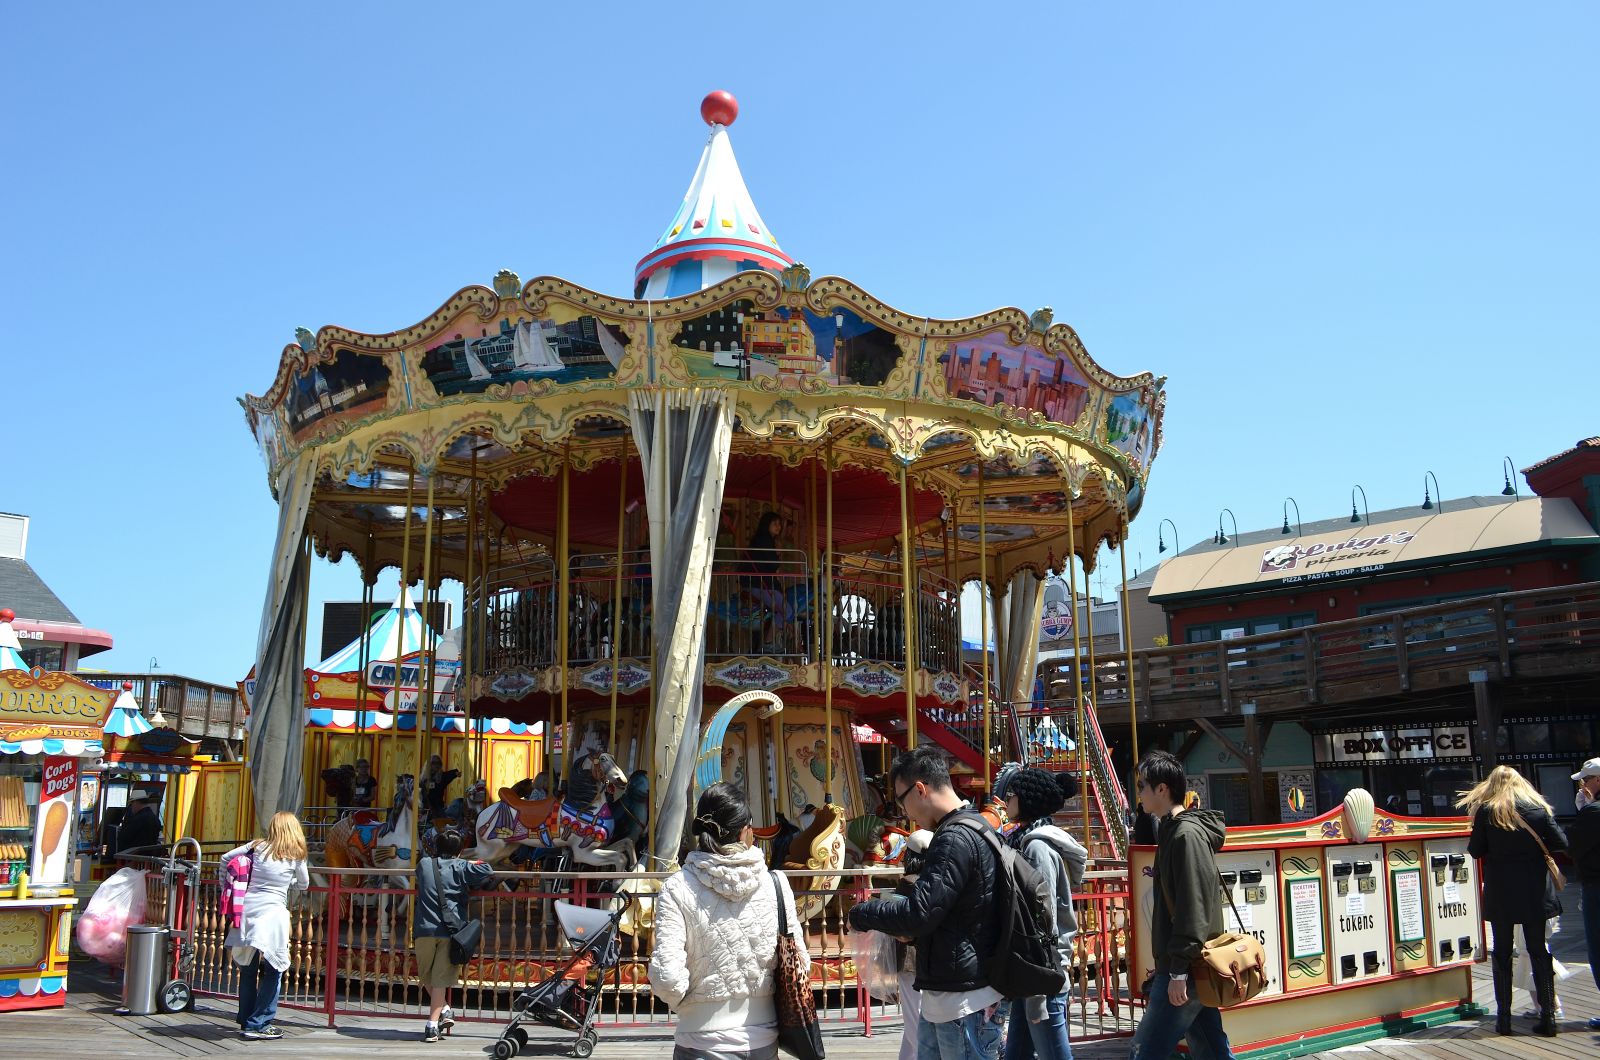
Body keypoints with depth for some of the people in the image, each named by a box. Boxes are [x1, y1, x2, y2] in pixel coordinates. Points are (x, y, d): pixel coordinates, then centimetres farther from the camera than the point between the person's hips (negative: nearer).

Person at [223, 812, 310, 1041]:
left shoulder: (257, 846, 9)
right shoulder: (296, 856, 3)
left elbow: (226, 858, 14)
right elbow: (304, 885, 16)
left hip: (248, 909, 4)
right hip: (272, 913, -4)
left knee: (248, 968, 17)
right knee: (273, 971, 6)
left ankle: (246, 1020, 28)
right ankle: (257, 1024, 5)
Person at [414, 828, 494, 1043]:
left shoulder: (424, 864, 18)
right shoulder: (461, 867, 8)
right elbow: (489, 872, 0)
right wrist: (473, 887, 16)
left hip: (424, 929, 2)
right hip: (450, 930, -2)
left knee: (426, 977, 19)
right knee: (440, 979, 1)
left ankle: (444, 1010, 9)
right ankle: (433, 1025, -5)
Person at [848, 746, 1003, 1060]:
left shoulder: (956, 839, -20)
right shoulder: (972, 828, 12)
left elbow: (919, 914, -24)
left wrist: (861, 915, -8)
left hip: (964, 999, -10)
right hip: (942, 995, 10)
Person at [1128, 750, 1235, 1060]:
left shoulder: (1187, 834, -16)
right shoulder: (1173, 830, 15)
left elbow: (1193, 908, -21)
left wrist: (1179, 971, -21)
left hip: (1188, 968, -10)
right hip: (1194, 967, 10)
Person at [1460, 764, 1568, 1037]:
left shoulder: (1486, 811, -6)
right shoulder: (1538, 808, -1)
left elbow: (1475, 851, -4)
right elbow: (1560, 843, -4)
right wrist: (1534, 844, 14)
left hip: (1500, 892, -1)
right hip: (1534, 891, 1)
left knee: (1502, 953, 7)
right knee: (1539, 951, 9)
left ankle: (1504, 1018, 7)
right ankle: (1548, 1017, 6)